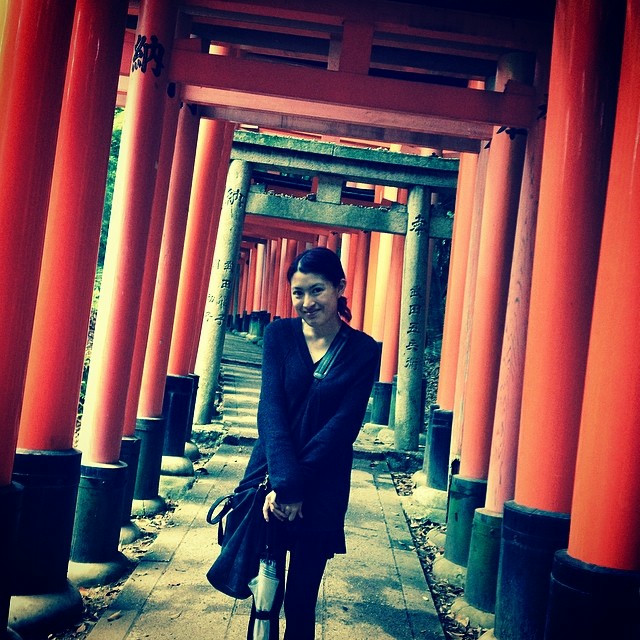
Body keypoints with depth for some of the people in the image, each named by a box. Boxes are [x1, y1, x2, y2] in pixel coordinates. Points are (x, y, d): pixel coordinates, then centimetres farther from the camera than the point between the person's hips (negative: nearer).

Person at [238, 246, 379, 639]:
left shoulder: (364, 351, -3)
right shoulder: (280, 335, 0)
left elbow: (343, 425, -10)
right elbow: (271, 410, -10)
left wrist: (293, 484, -18)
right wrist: (283, 484, -22)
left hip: (322, 492, -1)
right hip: (269, 480, 1)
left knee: (301, 602, 7)